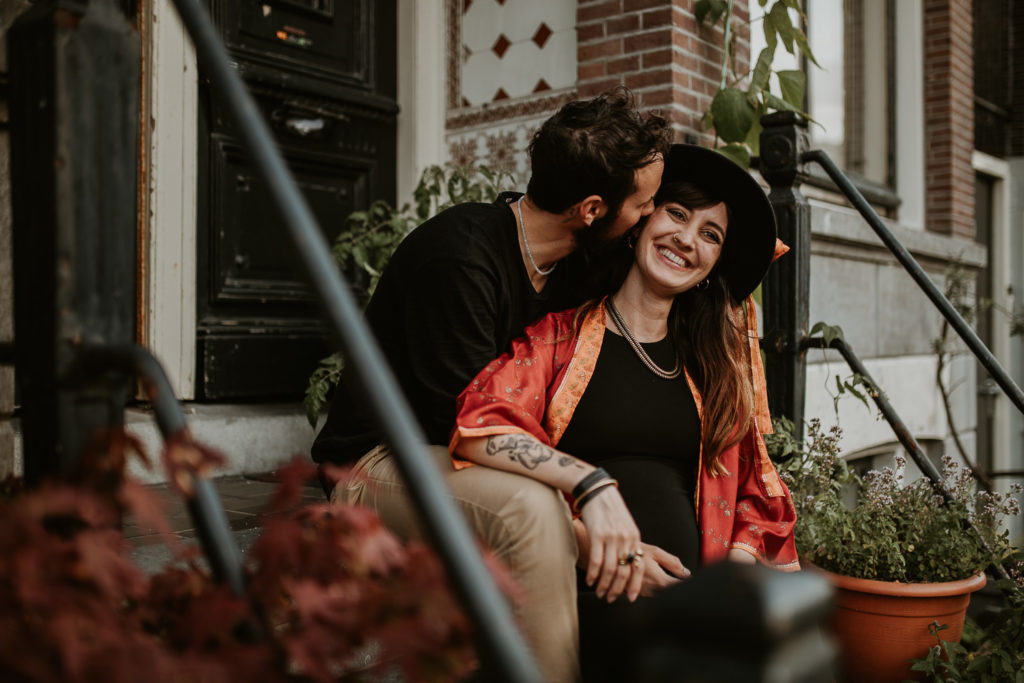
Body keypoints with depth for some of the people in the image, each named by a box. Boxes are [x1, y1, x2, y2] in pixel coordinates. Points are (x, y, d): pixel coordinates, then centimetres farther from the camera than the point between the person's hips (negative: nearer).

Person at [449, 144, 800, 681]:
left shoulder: (721, 356, 19)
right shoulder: (562, 329, 5)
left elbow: (751, 485, 19)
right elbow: (480, 425, -11)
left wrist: (738, 565, 0)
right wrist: (592, 484, -24)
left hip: (688, 584, 4)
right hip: (593, 589, -4)